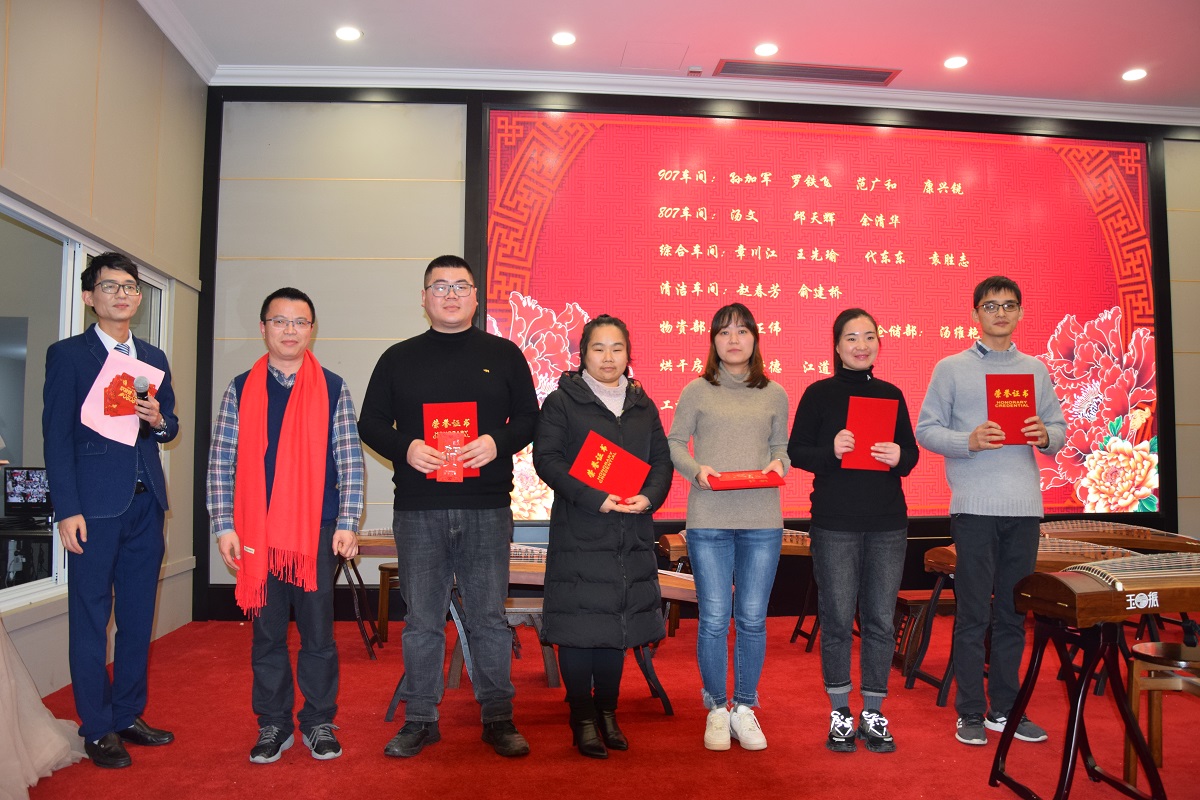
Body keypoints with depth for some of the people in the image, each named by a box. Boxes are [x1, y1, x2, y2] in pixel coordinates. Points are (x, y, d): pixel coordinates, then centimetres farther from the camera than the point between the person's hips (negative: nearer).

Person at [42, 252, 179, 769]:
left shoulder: (154, 358, 15)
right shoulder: (67, 355, 0)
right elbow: (56, 435, -5)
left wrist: (159, 419, -7)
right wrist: (67, 509, -12)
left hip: (146, 503, 5)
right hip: (95, 506, -5)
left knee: (138, 618, 11)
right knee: (91, 620, 2)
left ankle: (128, 716, 24)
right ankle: (98, 729, 14)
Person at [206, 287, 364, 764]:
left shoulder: (333, 389, 5)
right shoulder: (241, 390, 6)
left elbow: (350, 461, 2)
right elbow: (221, 462, 4)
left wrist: (347, 523, -4)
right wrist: (224, 526, -2)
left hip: (318, 531, -1)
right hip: (257, 532, 1)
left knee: (318, 632, 5)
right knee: (267, 632, 9)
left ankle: (319, 724, 20)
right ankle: (273, 725, 23)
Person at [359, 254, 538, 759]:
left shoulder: (503, 355, 10)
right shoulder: (398, 358, 12)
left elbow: (529, 418, 8)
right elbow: (370, 423, 10)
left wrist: (498, 442, -12)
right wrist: (406, 448, -10)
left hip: (487, 509, -1)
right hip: (418, 509, 1)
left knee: (489, 617, 5)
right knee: (421, 619, 7)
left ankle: (498, 718, 17)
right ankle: (420, 719, 21)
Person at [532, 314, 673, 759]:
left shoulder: (643, 405, 14)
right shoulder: (562, 401, 0)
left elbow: (662, 459, 11)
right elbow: (547, 459, -10)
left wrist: (650, 497, -9)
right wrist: (595, 498, -19)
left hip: (631, 534, 4)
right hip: (579, 532, -4)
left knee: (619, 621, 11)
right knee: (579, 624, -1)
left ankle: (607, 711, 24)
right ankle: (582, 718, 13)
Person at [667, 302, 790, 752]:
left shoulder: (774, 395, 9)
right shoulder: (696, 391, 4)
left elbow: (782, 446, 14)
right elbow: (674, 443, 5)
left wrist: (778, 465, -7)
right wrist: (695, 469, -13)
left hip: (762, 520, 2)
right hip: (708, 520, -1)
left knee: (753, 618, 7)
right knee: (714, 617, 3)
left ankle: (744, 708, 23)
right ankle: (716, 709, 20)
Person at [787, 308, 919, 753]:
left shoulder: (891, 395, 11)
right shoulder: (819, 394, 1)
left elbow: (912, 454, 12)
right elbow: (796, 451, -1)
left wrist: (899, 457, -10)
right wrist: (830, 450, -19)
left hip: (888, 524, 3)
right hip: (835, 524, -3)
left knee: (881, 621, 6)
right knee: (837, 620, 3)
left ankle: (873, 715, 21)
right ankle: (840, 715, 18)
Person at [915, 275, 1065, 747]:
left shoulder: (1036, 370, 14)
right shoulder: (951, 368, 3)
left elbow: (1060, 430, 14)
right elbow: (926, 430, -1)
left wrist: (1046, 435, -8)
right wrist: (969, 441, -17)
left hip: (1024, 507, 4)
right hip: (974, 507, -3)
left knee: (1013, 614, 10)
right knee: (973, 614, 1)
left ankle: (1006, 708, 22)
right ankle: (970, 712, 12)